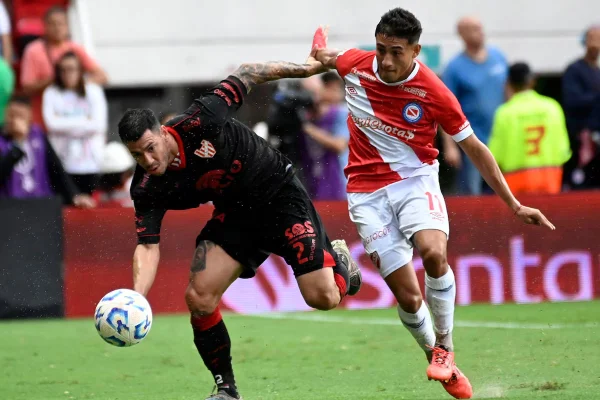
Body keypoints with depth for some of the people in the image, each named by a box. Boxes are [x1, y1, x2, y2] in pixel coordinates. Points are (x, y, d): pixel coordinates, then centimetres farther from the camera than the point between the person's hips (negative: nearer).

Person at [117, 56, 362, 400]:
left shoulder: (198, 122, -29)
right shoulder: (147, 189, -17)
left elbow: (246, 76, -16)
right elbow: (148, 246, -20)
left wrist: (304, 68, -8)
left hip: (279, 192, -4)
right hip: (235, 213, 4)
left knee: (323, 297, -12)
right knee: (199, 298, -13)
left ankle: (337, 258, 26)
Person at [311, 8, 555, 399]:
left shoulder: (432, 92, -15)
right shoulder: (354, 65, -9)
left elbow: (474, 148, -5)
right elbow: (325, 56, 19)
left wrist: (514, 205, -3)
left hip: (416, 180, -2)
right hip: (367, 192, 2)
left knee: (434, 253, -32)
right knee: (408, 296, -7)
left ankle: (445, 345, -10)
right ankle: (439, 363, 17)